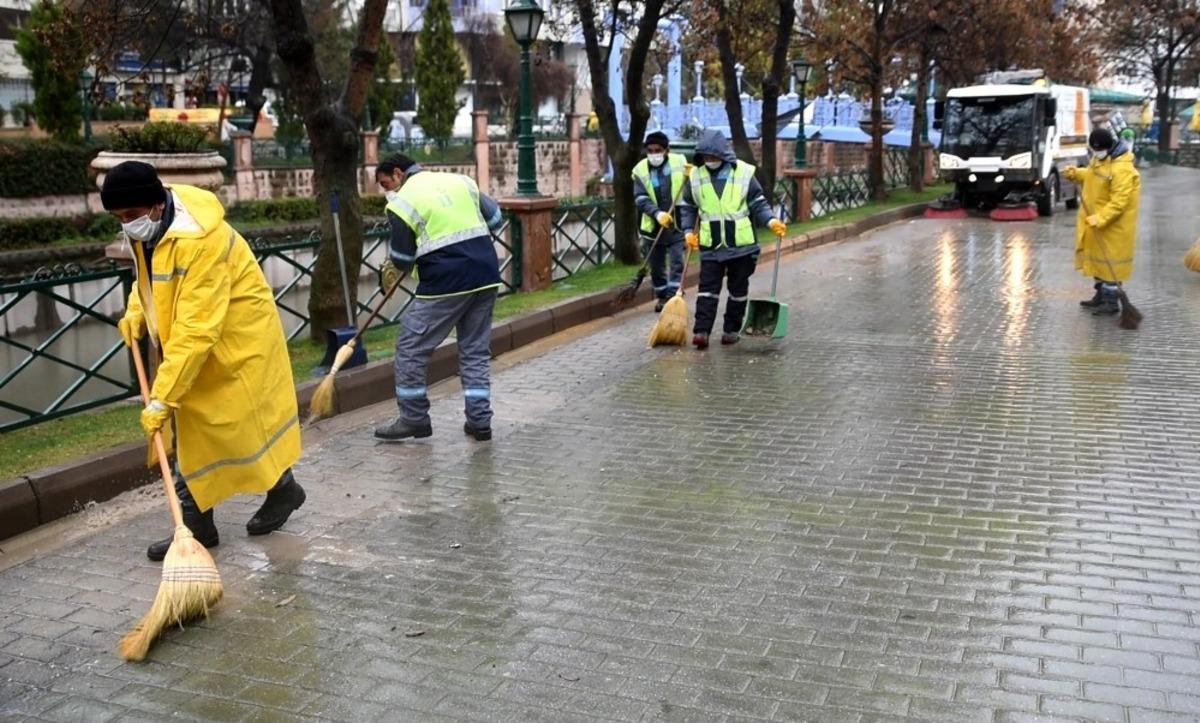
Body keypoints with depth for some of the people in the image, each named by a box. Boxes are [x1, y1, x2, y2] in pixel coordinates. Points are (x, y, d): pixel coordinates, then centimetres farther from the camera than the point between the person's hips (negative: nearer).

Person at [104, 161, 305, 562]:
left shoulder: (199, 241, -32)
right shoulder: (148, 226, -3)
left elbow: (196, 330, -35)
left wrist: (161, 398, -33)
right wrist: (136, 311, 1)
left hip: (236, 343, -9)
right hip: (196, 347, 9)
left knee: (243, 423, 3)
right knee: (192, 432, 9)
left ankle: (283, 488, 28)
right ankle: (196, 524, 16)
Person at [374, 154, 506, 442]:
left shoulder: (402, 201, -2)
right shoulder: (460, 181, 14)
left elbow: (401, 258, -3)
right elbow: (495, 218, 16)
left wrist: (390, 272, 18)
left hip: (446, 282, -6)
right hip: (486, 275, 6)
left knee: (411, 348, 7)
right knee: (476, 350, 14)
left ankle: (414, 419, 14)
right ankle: (480, 421, 15)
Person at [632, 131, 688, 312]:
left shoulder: (679, 162, -3)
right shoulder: (640, 170, -3)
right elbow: (641, 199, -13)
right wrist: (657, 213, -30)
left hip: (677, 224, -2)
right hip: (653, 227, 2)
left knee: (677, 262, -9)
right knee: (656, 266, 12)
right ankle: (662, 296, 30)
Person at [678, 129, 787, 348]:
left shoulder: (743, 173, -7)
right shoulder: (696, 176, 1)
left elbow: (758, 204, -1)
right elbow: (687, 207, 13)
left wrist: (771, 221, -17)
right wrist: (688, 231, 2)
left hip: (741, 245, -1)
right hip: (710, 246, 1)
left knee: (738, 289, 9)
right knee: (708, 288, -3)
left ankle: (732, 329, 21)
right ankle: (702, 330, -5)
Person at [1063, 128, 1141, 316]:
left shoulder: (1122, 170, -26)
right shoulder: (1099, 158, 4)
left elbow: (1119, 203, -28)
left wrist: (1100, 219, -35)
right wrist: (1076, 174, 5)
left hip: (1112, 226, -9)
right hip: (1096, 222, 9)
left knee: (1109, 262, -2)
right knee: (1097, 259, 18)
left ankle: (1111, 302, 9)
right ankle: (1101, 296, 32)